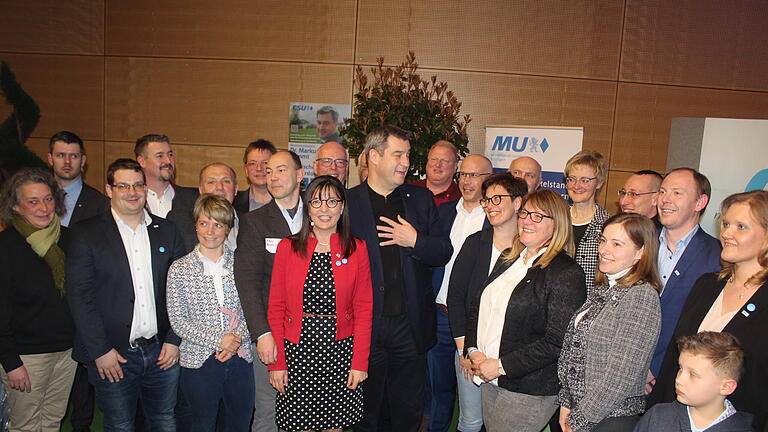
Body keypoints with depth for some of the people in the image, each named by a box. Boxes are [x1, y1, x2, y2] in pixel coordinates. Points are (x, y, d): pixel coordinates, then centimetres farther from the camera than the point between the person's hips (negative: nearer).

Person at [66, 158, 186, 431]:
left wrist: (174, 340, -2)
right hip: (111, 356, -2)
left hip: (162, 351, 3)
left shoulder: (167, 231, 6)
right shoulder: (86, 234, -3)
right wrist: (101, 351, -11)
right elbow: (79, 296, -7)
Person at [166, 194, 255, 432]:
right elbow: (178, 321, -5)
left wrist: (237, 338, -14)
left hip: (240, 359, 2)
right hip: (199, 361, -1)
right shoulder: (179, 269, -2)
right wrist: (217, 340, -15)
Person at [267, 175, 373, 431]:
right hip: (297, 350, 0)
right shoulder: (287, 248, 1)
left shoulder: (357, 249, 1)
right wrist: (277, 362, -4)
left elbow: (364, 309, 1)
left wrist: (360, 362, -5)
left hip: (340, 351, 0)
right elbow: (276, 307, 1)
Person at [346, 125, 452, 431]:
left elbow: (443, 253, 6)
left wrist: (416, 241, -13)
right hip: (365, 323, -2)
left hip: (410, 323, 3)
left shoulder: (421, 199, 7)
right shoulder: (347, 202, -3)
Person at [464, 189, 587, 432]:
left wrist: (501, 366, -17)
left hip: (530, 391, -7)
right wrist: (473, 351, -3)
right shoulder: (509, 258, 8)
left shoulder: (567, 274, -15)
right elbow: (477, 306, 12)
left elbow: (556, 343, -20)